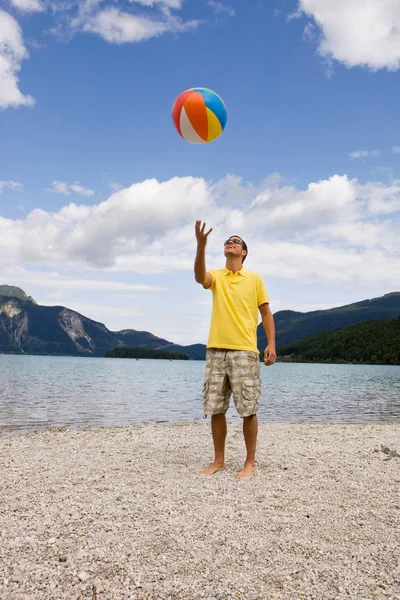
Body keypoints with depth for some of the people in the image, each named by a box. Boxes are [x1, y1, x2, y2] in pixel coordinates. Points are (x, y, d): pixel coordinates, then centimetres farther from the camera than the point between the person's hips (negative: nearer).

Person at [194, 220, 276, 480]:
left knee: (248, 410, 0)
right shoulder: (215, 276, 9)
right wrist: (201, 245, -30)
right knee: (215, 409, 8)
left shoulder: (255, 278, 7)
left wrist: (271, 344, -4)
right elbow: (199, 277, -16)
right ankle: (219, 460, 21)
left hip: (245, 351, -2)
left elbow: (266, 313, 7)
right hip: (216, 350, 2)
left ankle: (250, 463, 14)